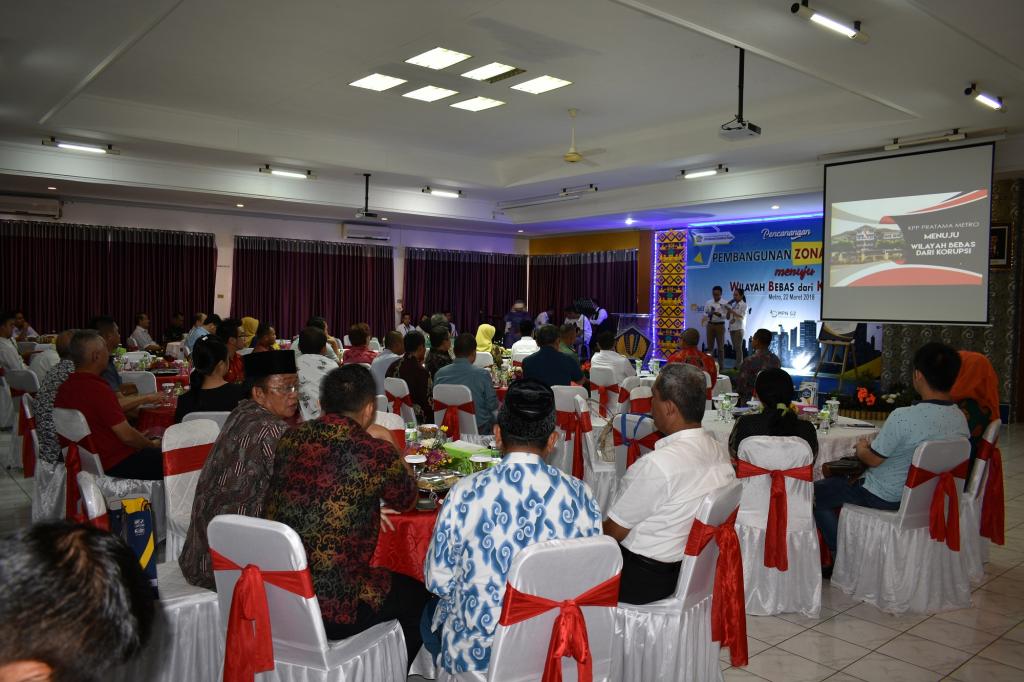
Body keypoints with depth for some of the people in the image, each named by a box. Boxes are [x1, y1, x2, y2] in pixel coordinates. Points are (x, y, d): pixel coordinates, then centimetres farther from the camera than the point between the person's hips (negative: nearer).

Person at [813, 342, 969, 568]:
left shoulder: (904, 417, -31)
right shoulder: (961, 419, -8)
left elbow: (873, 459, -18)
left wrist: (862, 448, 4)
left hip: (886, 499, -8)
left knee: (815, 492, 8)